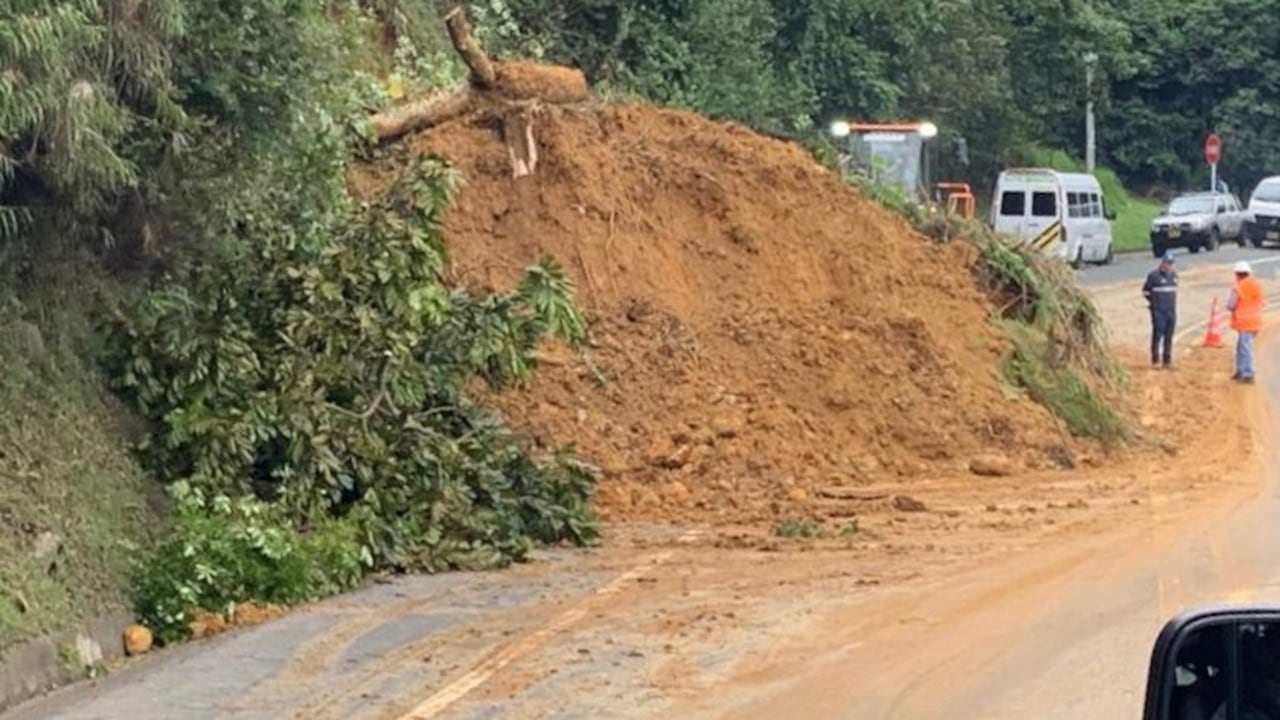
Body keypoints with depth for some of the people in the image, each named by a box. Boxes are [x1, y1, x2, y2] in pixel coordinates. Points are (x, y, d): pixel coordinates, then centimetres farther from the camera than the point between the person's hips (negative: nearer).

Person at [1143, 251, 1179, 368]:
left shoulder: (1174, 276, 12)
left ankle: (1167, 361, 13)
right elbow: (1145, 291, 1)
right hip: (1158, 312, -6)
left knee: (1169, 337, 7)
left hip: (1171, 311, 6)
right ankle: (1155, 361, -3)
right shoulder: (1154, 275, -7)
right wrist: (1153, 303, 1)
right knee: (1158, 335, -8)